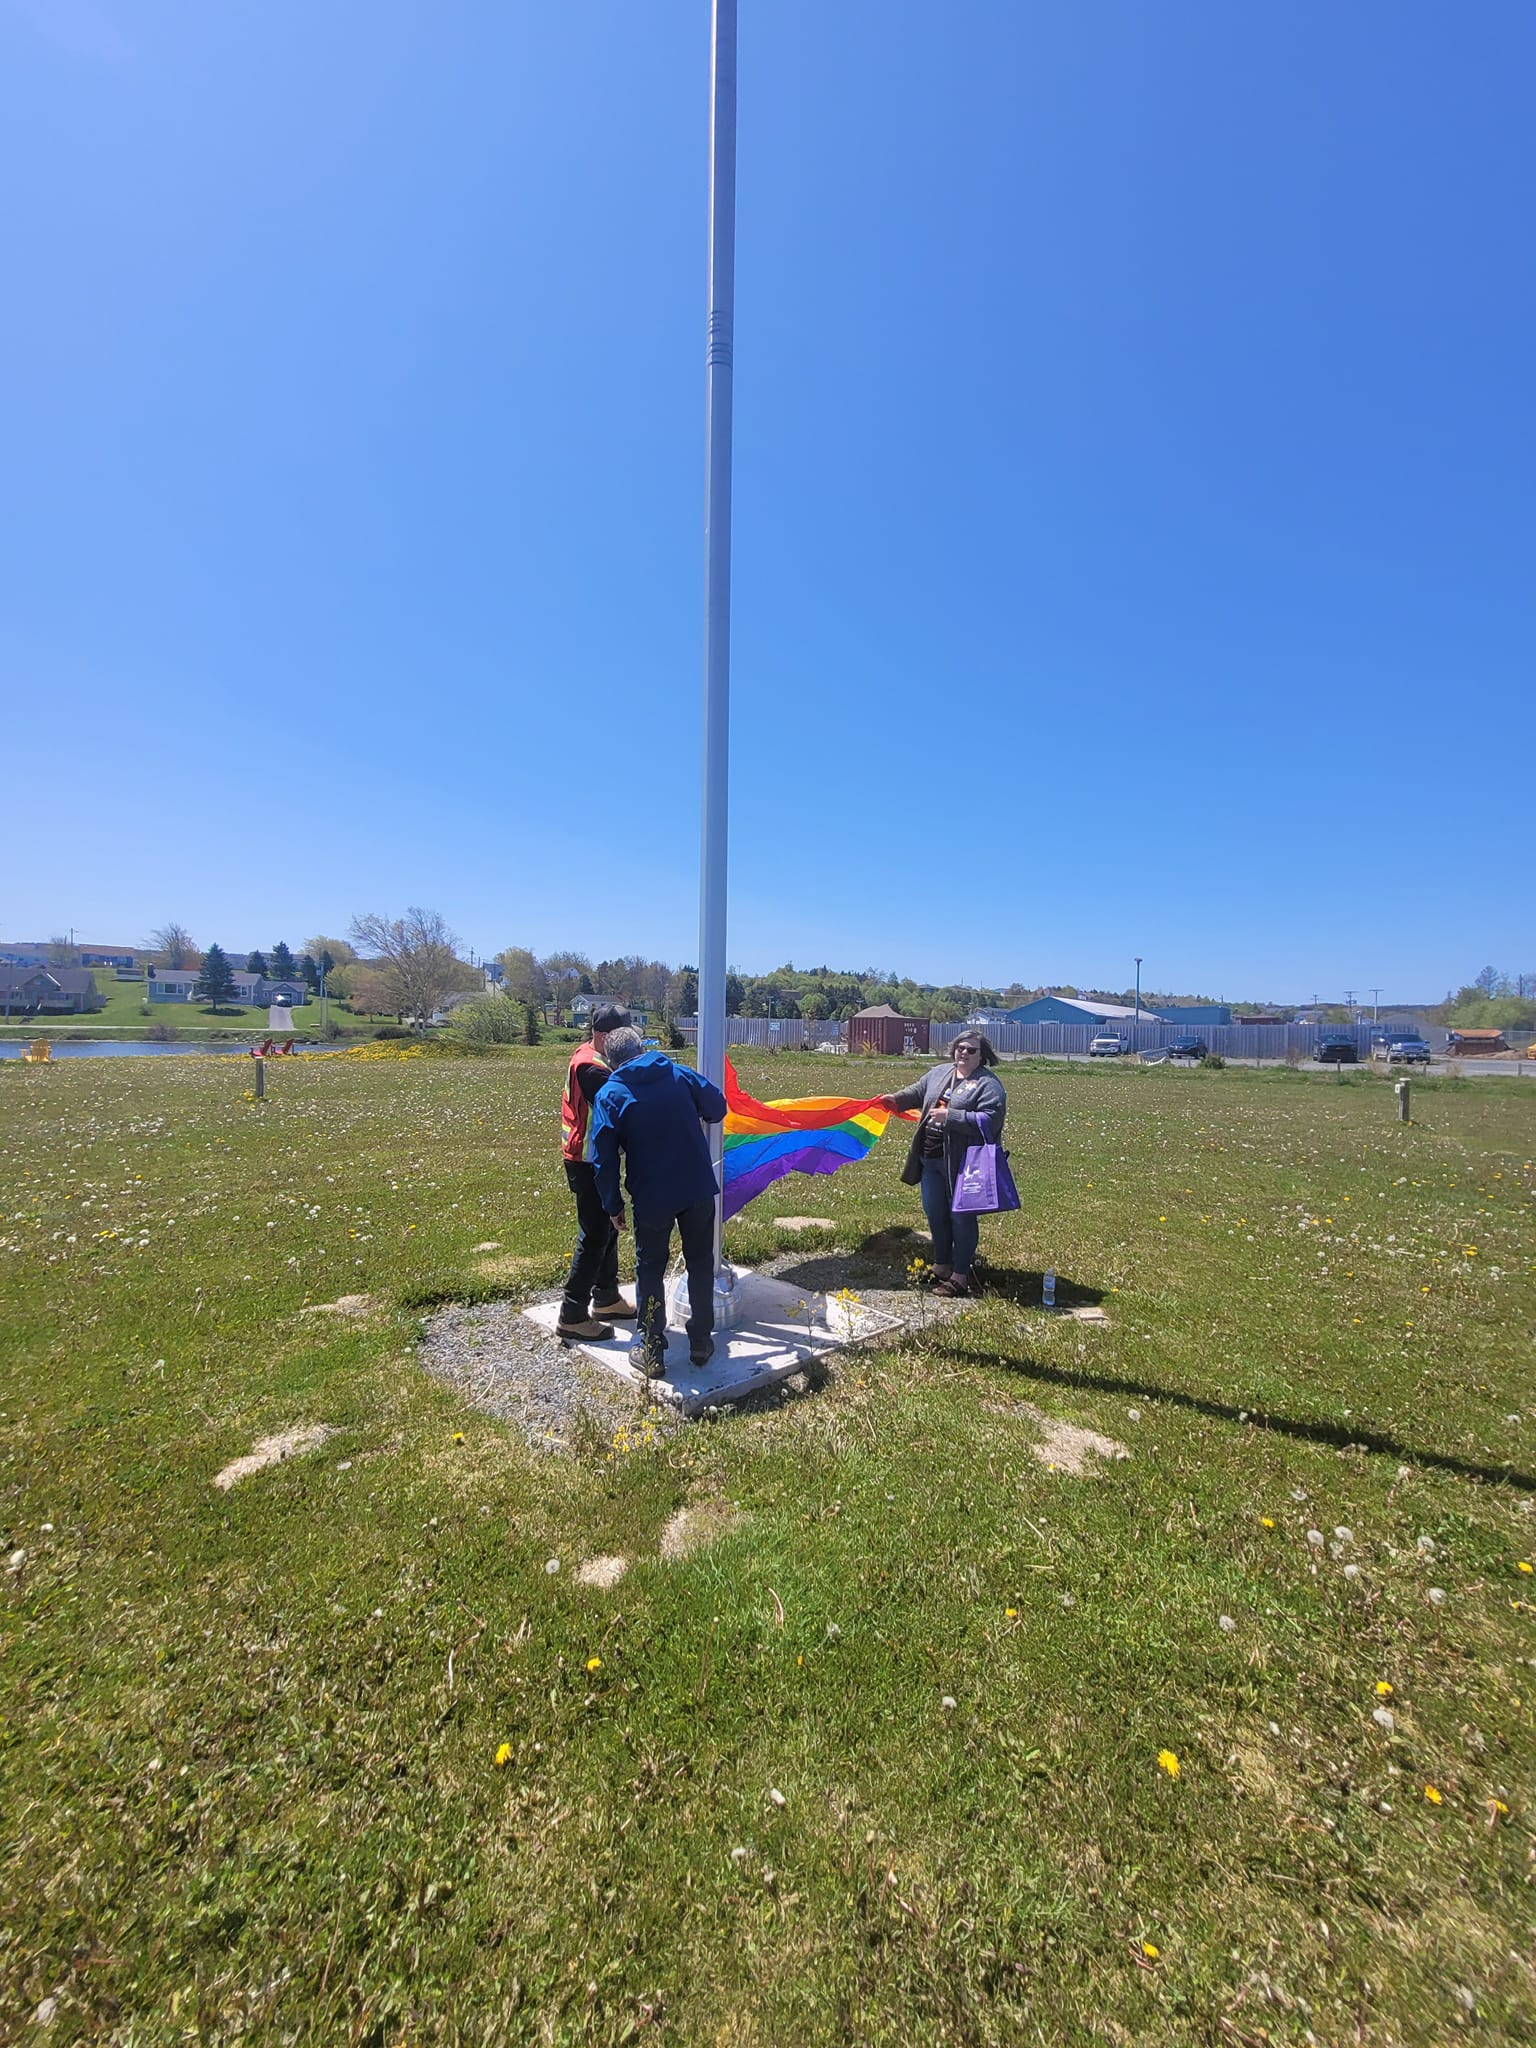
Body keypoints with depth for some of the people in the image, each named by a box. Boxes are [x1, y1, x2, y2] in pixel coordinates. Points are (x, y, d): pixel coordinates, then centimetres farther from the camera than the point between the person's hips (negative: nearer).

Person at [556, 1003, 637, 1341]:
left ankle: (606, 1299, 31)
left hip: (595, 1159, 10)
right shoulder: (590, 1067, -23)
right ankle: (572, 1315, 8)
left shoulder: (588, 1057, 8)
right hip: (588, 1163, -10)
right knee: (594, 1236, -2)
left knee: (607, 1227, 18)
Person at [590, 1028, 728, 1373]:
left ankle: (652, 1353, 21)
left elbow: (604, 1160, -6)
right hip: (698, 1189, 2)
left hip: (651, 1198, -2)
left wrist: (614, 1207, 4)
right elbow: (717, 1107, 4)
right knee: (700, 1263, 18)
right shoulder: (679, 1073, 0)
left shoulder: (609, 1095, -4)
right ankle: (701, 1341, 28)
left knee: (649, 1270, 16)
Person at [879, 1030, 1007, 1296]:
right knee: (934, 1213, 16)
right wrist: (895, 1099, 8)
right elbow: (918, 1092, 25)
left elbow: (990, 1120, -22)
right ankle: (941, 1265, 35)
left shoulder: (989, 1084, -11)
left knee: (961, 1216, 4)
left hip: (962, 1163, -7)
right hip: (931, 1158, 7)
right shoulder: (939, 1073, 10)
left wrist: (949, 1116, -24)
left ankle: (960, 1276, 18)